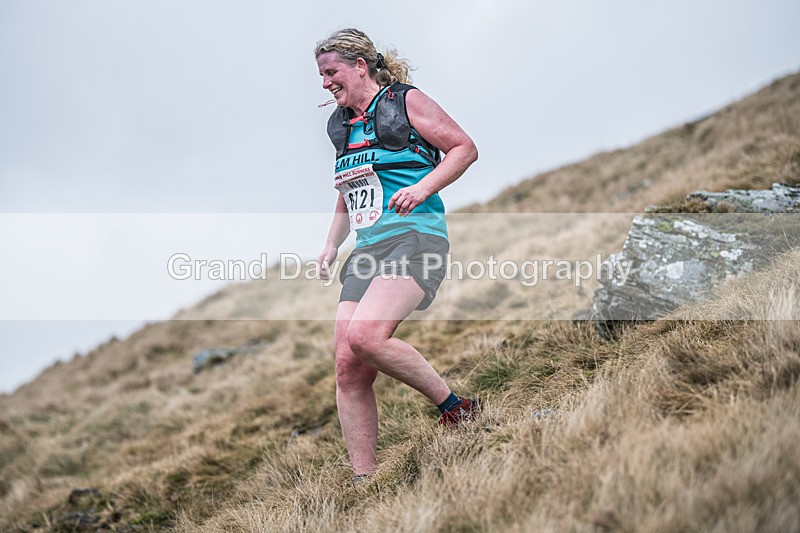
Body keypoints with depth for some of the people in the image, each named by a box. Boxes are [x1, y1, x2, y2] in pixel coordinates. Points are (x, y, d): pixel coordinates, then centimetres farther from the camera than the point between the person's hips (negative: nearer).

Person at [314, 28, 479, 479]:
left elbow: (465, 148, 1)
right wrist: (332, 245, 22)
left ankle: (456, 406, -10)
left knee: (364, 335, -29)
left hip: (415, 236, -7)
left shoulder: (406, 101, 2)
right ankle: (365, 480, 0)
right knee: (348, 366, -6)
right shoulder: (341, 125, 23)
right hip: (367, 250, 7)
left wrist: (422, 188, -13)